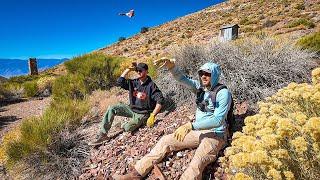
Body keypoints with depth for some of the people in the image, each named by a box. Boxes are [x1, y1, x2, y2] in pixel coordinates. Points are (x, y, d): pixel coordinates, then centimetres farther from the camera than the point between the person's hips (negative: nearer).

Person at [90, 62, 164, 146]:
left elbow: (160, 100, -22)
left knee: (127, 128, -27)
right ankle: (103, 134, -6)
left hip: (142, 114, -6)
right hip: (132, 109, 6)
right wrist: (129, 69, -3)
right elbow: (120, 81, 1)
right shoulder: (134, 82, 2)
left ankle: (133, 123, 11)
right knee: (112, 109, -8)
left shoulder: (151, 85, -16)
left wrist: (152, 116, -30)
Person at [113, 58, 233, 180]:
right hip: (199, 131, 6)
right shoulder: (200, 87, 4)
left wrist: (190, 126, -35)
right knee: (166, 140, -3)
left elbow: (218, 120, -26)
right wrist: (171, 66, -30)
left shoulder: (223, 93, -16)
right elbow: (182, 78, -9)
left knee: (196, 164, -34)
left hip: (216, 135, -6)